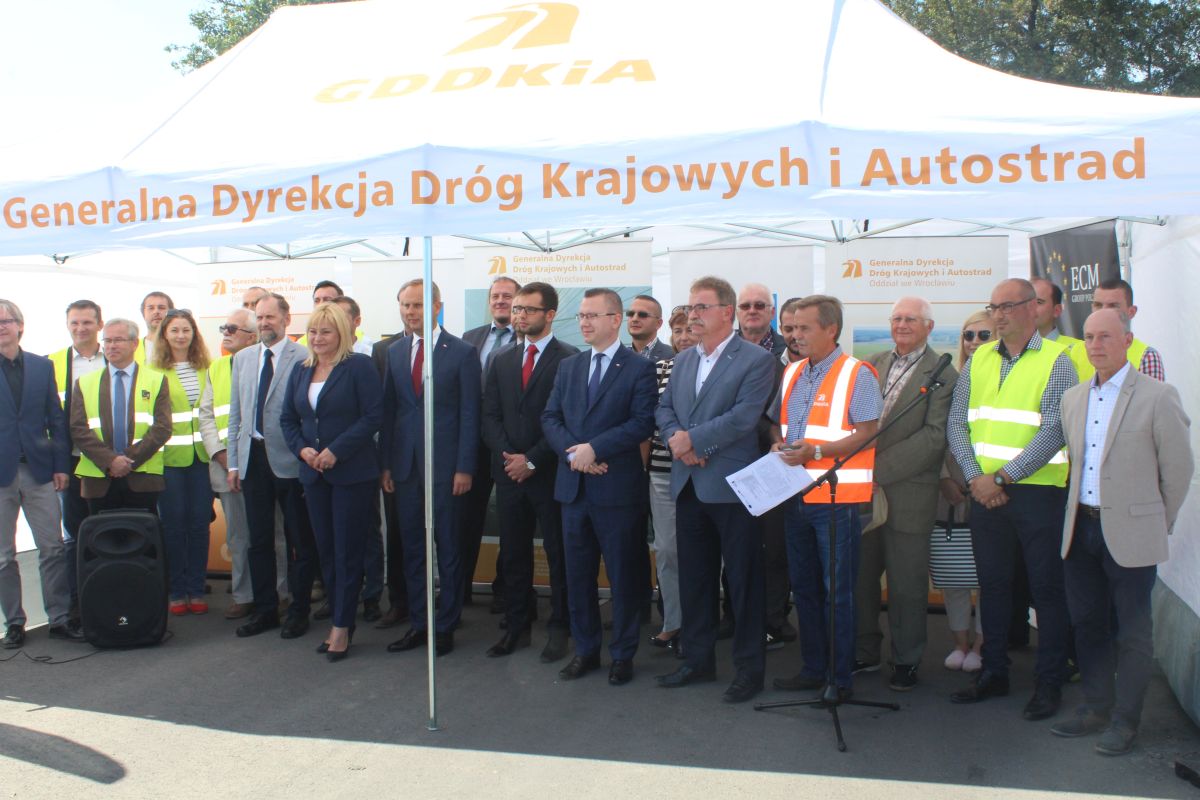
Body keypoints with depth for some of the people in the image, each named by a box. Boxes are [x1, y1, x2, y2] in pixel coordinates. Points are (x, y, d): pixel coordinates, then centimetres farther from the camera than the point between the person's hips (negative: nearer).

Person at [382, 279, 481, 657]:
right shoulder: (394, 352, 10)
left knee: (448, 548, 5)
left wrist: (464, 467, -10)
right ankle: (418, 623, 22)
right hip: (405, 465, 4)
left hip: (444, 465, -4)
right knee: (411, 547, 10)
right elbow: (389, 410, 10)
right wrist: (385, 463, 5)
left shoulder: (462, 352, -4)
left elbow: (469, 413, -5)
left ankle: (446, 626, 16)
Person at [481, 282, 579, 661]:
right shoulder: (502, 360, 12)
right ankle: (515, 625, 22)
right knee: (513, 555, 11)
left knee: (558, 554, 5)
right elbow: (490, 416, 9)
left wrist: (532, 459, -13)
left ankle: (559, 627, 16)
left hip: (550, 473, -5)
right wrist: (507, 456, -5)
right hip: (509, 473, 5)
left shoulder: (569, 359, -7)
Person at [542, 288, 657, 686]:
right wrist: (573, 452, -10)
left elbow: (642, 423, -13)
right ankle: (585, 650, 24)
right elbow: (550, 417, 8)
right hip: (573, 485, 5)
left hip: (617, 488, -5)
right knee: (578, 575, 12)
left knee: (623, 576, 5)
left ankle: (623, 654, 18)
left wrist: (594, 448, -18)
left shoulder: (639, 367, -3)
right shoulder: (568, 367, 14)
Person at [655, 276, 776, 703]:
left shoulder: (756, 359, -8)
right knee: (693, 577, 14)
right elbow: (664, 408, 12)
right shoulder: (682, 359, 14)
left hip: (732, 486, -7)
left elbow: (743, 416, -18)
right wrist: (676, 440, -8)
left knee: (743, 579, 3)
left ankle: (749, 667, 15)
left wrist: (692, 438, -15)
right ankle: (698, 659, 27)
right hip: (688, 486, 7)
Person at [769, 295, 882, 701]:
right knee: (804, 587, 14)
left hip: (837, 499, -7)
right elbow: (778, 423, 22)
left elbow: (867, 433, -14)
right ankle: (813, 668, 26)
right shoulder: (791, 374, 14)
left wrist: (814, 451, -21)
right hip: (796, 496, 7)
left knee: (838, 592, 0)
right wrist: (779, 445, 0)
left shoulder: (857, 374, -7)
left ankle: (841, 678, 11)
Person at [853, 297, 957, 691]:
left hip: (907, 493, -4)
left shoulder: (943, 374, -4)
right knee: (859, 575, 12)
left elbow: (934, 436, -13)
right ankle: (864, 649, 28)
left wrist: (879, 469, -17)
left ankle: (906, 659, 21)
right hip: (863, 487, 5)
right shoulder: (871, 365, 12)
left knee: (907, 584, 5)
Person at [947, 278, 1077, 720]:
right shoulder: (979, 360, 11)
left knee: (1047, 588, 3)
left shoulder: (1056, 362, -4)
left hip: (1038, 490, -4)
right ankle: (993, 672, 24)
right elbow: (957, 422, 6)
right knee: (992, 583, 12)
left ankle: (1050, 683, 14)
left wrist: (1002, 475, -16)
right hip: (984, 491, 5)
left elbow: (1054, 430, -13)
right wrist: (976, 476, -7)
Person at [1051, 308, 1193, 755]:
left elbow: (1178, 468, -3)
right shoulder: (1073, 399, 9)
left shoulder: (1157, 397, -8)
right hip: (1080, 529, 6)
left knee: (1131, 631, 4)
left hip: (1130, 533, -5)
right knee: (1088, 623, 13)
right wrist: (1079, 512, 14)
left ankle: (1125, 720, 15)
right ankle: (1096, 708, 26)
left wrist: (1158, 524, 4)